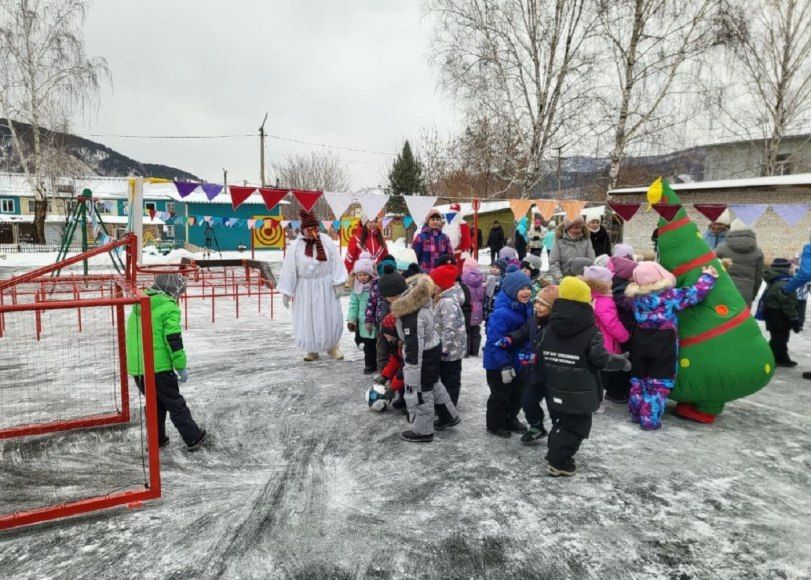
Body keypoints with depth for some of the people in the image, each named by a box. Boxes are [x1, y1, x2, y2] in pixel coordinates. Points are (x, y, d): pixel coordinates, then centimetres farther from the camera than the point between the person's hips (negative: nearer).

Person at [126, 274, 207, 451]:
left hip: (137, 368, 7)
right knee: (176, 404, 5)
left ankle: (156, 440, 28)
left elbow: (134, 337, 21)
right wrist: (181, 367, -9)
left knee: (155, 404, 22)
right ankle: (193, 439, 13)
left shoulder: (138, 306, 13)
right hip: (159, 368, -7)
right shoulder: (168, 307, -11)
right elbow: (173, 341, -16)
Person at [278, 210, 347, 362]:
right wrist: (286, 293, -5)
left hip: (326, 287, 1)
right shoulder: (295, 247, -8)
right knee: (307, 320, 6)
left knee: (331, 317, 6)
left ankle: (332, 347, 25)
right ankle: (312, 350, 21)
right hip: (305, 289, 0)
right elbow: (289, 270, -5)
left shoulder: (327, 242, -6)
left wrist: (338, 284, -9)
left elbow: (336, 263, -4)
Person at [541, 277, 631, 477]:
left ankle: (555, 453, 31)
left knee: (560, 422, 22)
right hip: (578, 392, -6)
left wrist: (547, 377, 21)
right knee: (575, 426, 5)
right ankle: (558, 462, 7)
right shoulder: (591, 332, -15)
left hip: (555, 389, 6)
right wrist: (623, 361, 4)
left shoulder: (549, 329, 2)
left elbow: (541, 357, 7)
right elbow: (602, 360, -12)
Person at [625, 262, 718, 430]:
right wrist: (708, 276, 5)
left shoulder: (636, 296, -2)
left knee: (638, 378, 16)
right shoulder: (671, 295, -12)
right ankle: (650, 419, 1)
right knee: (659, 382, 3)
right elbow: (695, 293, -11)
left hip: (640, 340, 4)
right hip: (664, 342, -4)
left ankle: (637, 413, 25)